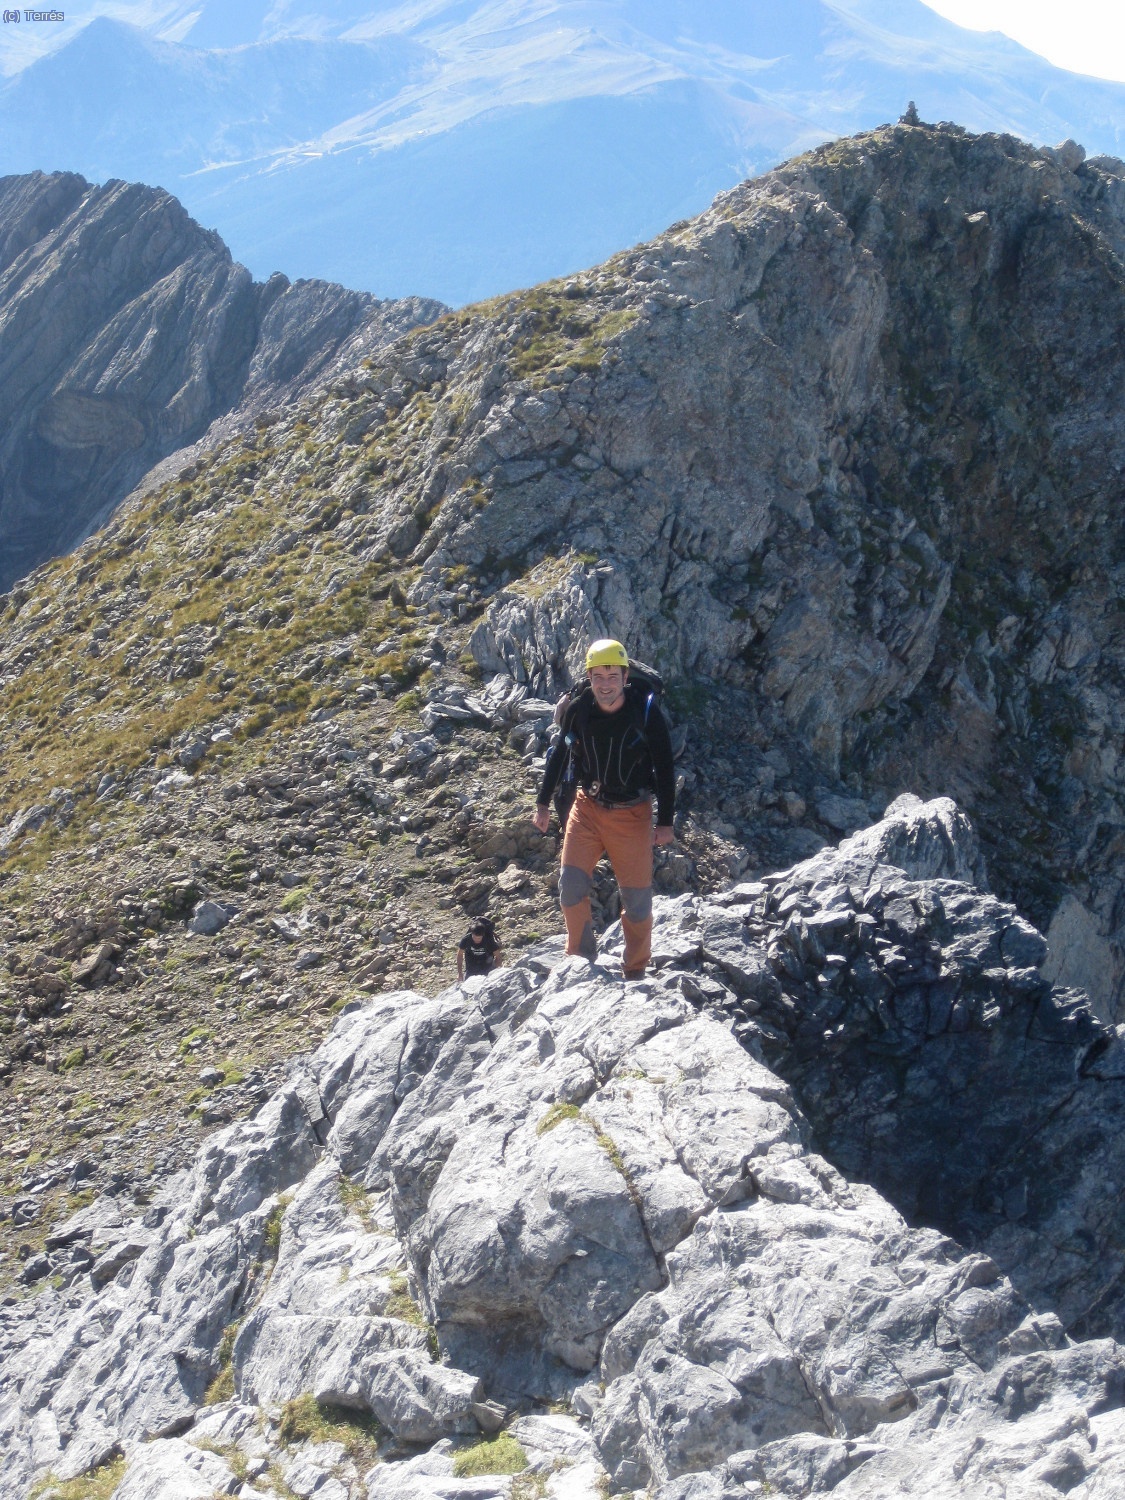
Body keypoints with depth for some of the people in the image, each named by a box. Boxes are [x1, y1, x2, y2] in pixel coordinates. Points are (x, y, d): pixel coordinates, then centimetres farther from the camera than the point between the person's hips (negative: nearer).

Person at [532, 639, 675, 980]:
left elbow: (664, 769, -6)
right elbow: (557, 756, 8)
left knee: (637, 898, 3)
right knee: (571, 886, -7)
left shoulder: (646, 711, -14)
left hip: (632, 814, -2)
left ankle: (635, 973, 21)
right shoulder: (577, 709, -8)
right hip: (587, 808, 2)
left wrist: (665, 822, -4)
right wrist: (543, 804, 11)